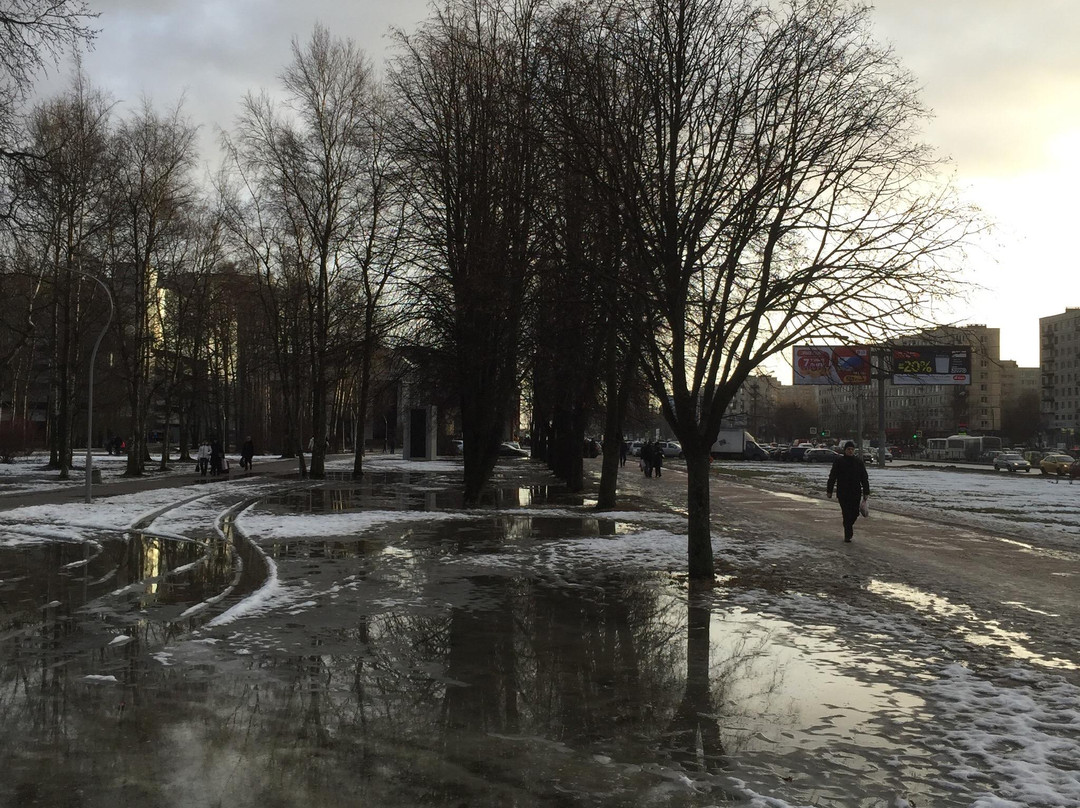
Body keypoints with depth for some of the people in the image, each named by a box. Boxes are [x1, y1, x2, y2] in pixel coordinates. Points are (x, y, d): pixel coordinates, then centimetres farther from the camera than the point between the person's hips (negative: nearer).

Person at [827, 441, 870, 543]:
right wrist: (829, 491, -1)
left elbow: (864, 479, 10)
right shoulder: (838, 461, 0)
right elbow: (832, 477, 2)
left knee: (855, 513, 4)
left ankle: (849, 525, 35)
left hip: (856, 493, 3)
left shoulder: (859, 462, 8)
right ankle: (848, 535, -2)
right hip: (843, 494, -3)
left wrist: (866, 492, 4)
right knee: (847, 514, -7)